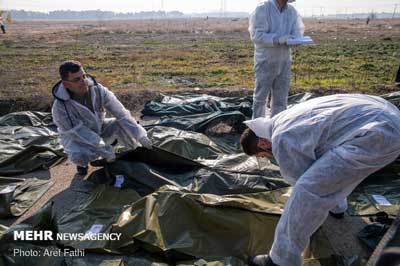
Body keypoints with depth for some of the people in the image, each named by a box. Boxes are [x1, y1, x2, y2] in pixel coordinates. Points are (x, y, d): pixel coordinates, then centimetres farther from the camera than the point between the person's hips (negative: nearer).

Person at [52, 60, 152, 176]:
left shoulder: (98, 90, -22)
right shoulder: (60, 107, -30)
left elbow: (120, 113, -22)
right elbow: (79, 132, -27)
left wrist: (140, 136, -26)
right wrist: (104, 149, -32)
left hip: (99, 129, 3)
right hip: (76, 138, -3)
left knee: (121, 124, -22)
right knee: (79, 156, -36)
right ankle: (82, 163, 3)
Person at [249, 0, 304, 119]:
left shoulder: (292, 11, 6)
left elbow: (298, 29, 8)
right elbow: (256, 35, -18)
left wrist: (296, 38, -16)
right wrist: (278, 39, -27)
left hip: (284, 61, 5)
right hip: (265, 61, -5)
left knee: (281, 98, 8)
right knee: (261, 96, 7)